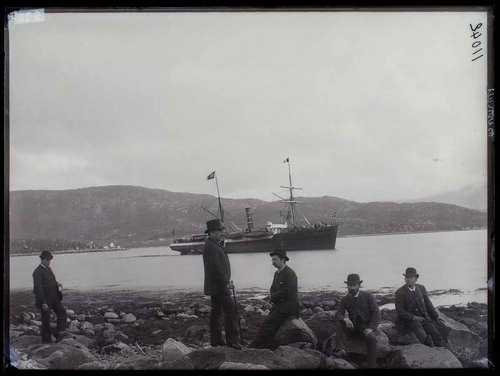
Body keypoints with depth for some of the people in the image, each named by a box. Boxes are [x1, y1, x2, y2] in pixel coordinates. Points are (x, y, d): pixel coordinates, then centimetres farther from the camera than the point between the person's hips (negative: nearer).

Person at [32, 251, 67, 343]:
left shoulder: (48, 269, 11)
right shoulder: (37, 272, -15)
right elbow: (38, 288, -20)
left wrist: (57, 284, 0)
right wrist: (43, 303, -23)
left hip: (54, 298, 7)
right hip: (45, 300, -7)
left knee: (62, 312, -6)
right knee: (46, 320, 3)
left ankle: (59, 334, -3)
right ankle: (47, 341, 15)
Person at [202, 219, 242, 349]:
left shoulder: (214, 245, 18)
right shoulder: (211, 247, -16)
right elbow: (215, 268, -23)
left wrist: (226, 280, 17)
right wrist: (226, 282, -21)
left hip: (217, 286, 11)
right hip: (218, 286, -11)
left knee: (216, 313, 13)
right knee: (230, 310, -12)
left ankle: (216, 340, 18)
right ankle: (231, 340, -13)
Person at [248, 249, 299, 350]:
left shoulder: (290, 274, -13)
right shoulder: (277, 273, 16)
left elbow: (286, 292, -20)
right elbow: (273, 289, 20)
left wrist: (273, 297, -8)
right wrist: (274, 297, -3)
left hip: (287, 307, -9)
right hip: (279, 305, 9)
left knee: (268, 325, -17)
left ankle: (253, 348, -18)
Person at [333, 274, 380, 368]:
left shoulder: (368, 296, -1)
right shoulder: (345, 300, 4)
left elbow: (376, 313, -5)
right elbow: (337, 315, -6)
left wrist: (370, 328, -19)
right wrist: (345, 319, -30)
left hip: (366, 327, -2)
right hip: (352, 327, 3)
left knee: (372, 338, -34)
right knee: (338, 323, -24)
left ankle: (372, 365, -25)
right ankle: (340, 350, -37)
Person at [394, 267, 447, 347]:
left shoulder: (421, 288, 13)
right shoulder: (400, 292, 0)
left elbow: (428, 304, 18)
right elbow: (400, 312, -5)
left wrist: (436, 316, 4)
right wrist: (414, 318, -15)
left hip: (423, 317, 5)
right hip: (409, 319, -5)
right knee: (416, 326, -37)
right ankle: (427, 340, -66)